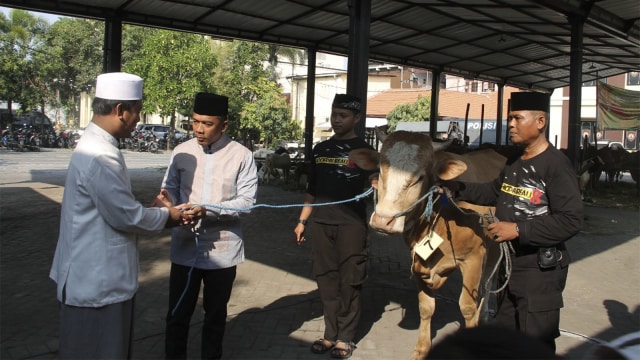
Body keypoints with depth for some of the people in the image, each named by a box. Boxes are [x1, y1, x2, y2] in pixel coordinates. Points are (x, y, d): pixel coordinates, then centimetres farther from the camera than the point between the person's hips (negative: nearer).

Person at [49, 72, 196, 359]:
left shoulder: (97, 145, 8)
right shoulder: (99, 155, -26)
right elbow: (125, 216, -23)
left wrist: (155, 209, 2)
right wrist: (167, 216, -7)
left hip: (100, 274, 10)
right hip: (97, 281, -10)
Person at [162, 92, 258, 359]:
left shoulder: (242, 156, -10)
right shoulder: (182, 151, -2)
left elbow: (246, 201, -13)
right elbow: (171, 187, 7)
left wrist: (207, 210, -25)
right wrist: (167, 198, -17)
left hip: (222, 249, -1)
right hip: (185, 246, 2)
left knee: (215, 315, 18)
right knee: (177, 314, 12)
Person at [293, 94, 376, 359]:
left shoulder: (363, 150, 0)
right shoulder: (321, 149, 13)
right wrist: (302, 220, 14)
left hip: (351, 223, -4)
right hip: (321, 222, 5)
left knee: (349, 280, 2)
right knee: (326, 278, 9)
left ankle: (345, 337, 14)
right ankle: (331, 334, 20)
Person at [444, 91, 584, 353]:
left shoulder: (556, 164, -19)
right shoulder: (513, 162, 9)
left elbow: (571, 221, -25)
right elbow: (494, 193, 23)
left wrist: (519, 230, -26)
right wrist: (459, 187, 9)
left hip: (541, 269, -9)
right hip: (509, 263, 9)